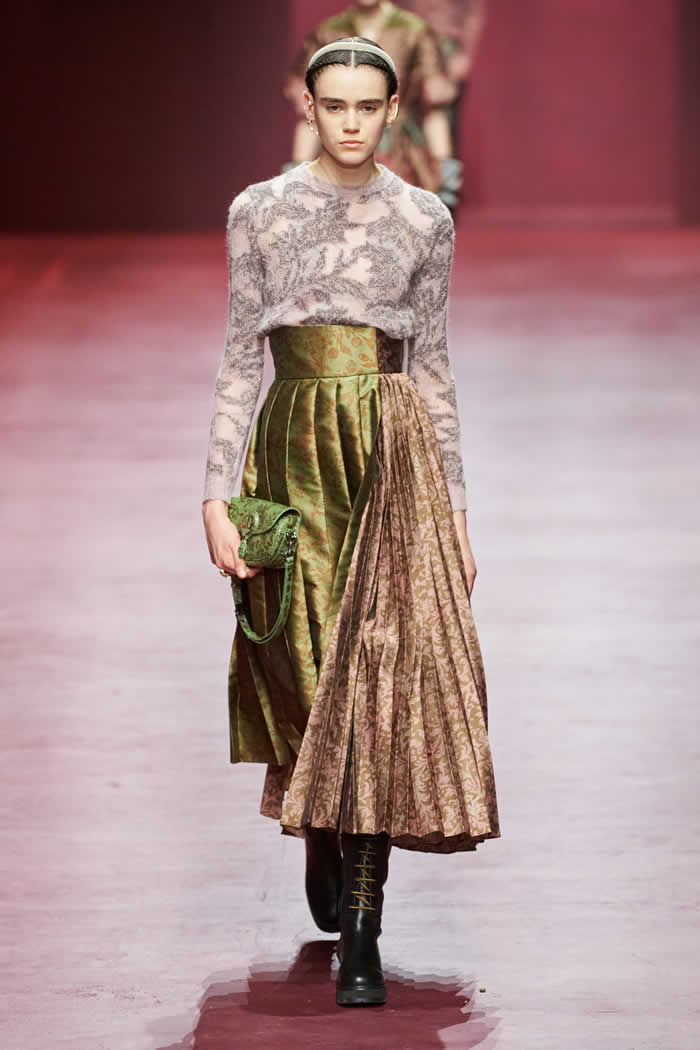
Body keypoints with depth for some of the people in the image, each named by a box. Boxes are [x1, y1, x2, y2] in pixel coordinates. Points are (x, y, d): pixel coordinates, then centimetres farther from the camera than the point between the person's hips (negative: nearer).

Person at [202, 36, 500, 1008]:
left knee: (378, 674, -9)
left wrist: (456, 510, 7)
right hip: (294, 452, 0)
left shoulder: (425, 219, 6)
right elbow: (240, 361, 3)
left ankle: (362, 930, -8)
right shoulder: (260, 211, 4)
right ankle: (323, 846, 36)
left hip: (394, 456, 0)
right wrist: (217, 495, -4)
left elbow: (435, 368, 10)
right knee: (307, 670, 6)